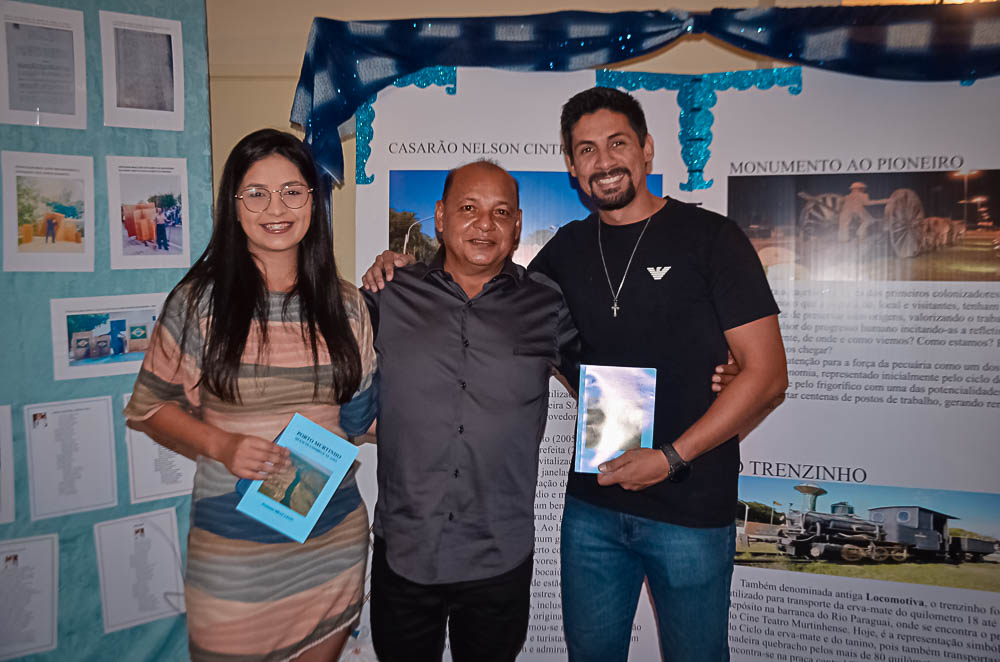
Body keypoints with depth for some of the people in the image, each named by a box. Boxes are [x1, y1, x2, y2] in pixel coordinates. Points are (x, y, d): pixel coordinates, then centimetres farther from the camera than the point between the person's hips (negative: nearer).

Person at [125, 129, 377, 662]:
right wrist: (221, 444, -17)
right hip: (232, 551, -2)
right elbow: (151, 407, 0)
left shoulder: (344, 305, 2)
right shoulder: (199, 301, -6)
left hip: (334, 541, 3)